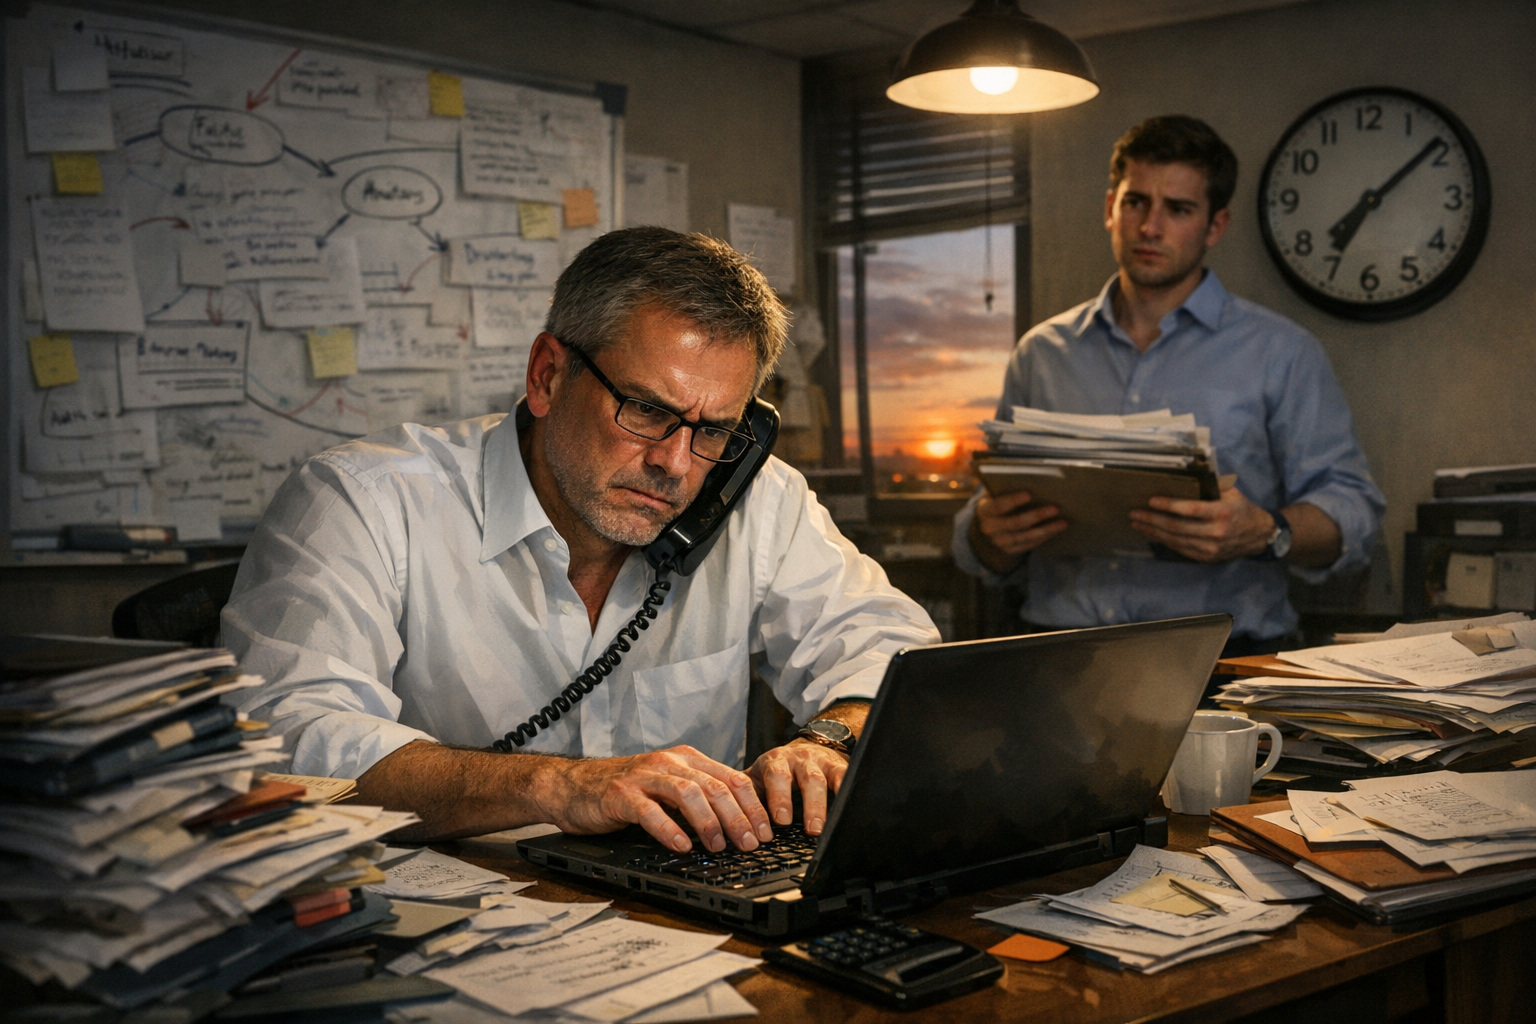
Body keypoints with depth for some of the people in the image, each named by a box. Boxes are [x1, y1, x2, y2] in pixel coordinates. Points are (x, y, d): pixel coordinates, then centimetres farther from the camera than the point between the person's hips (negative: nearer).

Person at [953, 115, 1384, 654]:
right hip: (1063, 658, 1)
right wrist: (991, 529, -6)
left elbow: (1351, 512, 3)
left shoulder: (1281, 353, 8)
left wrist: (1265, 533, -18)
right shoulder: (1041, 353, 16)